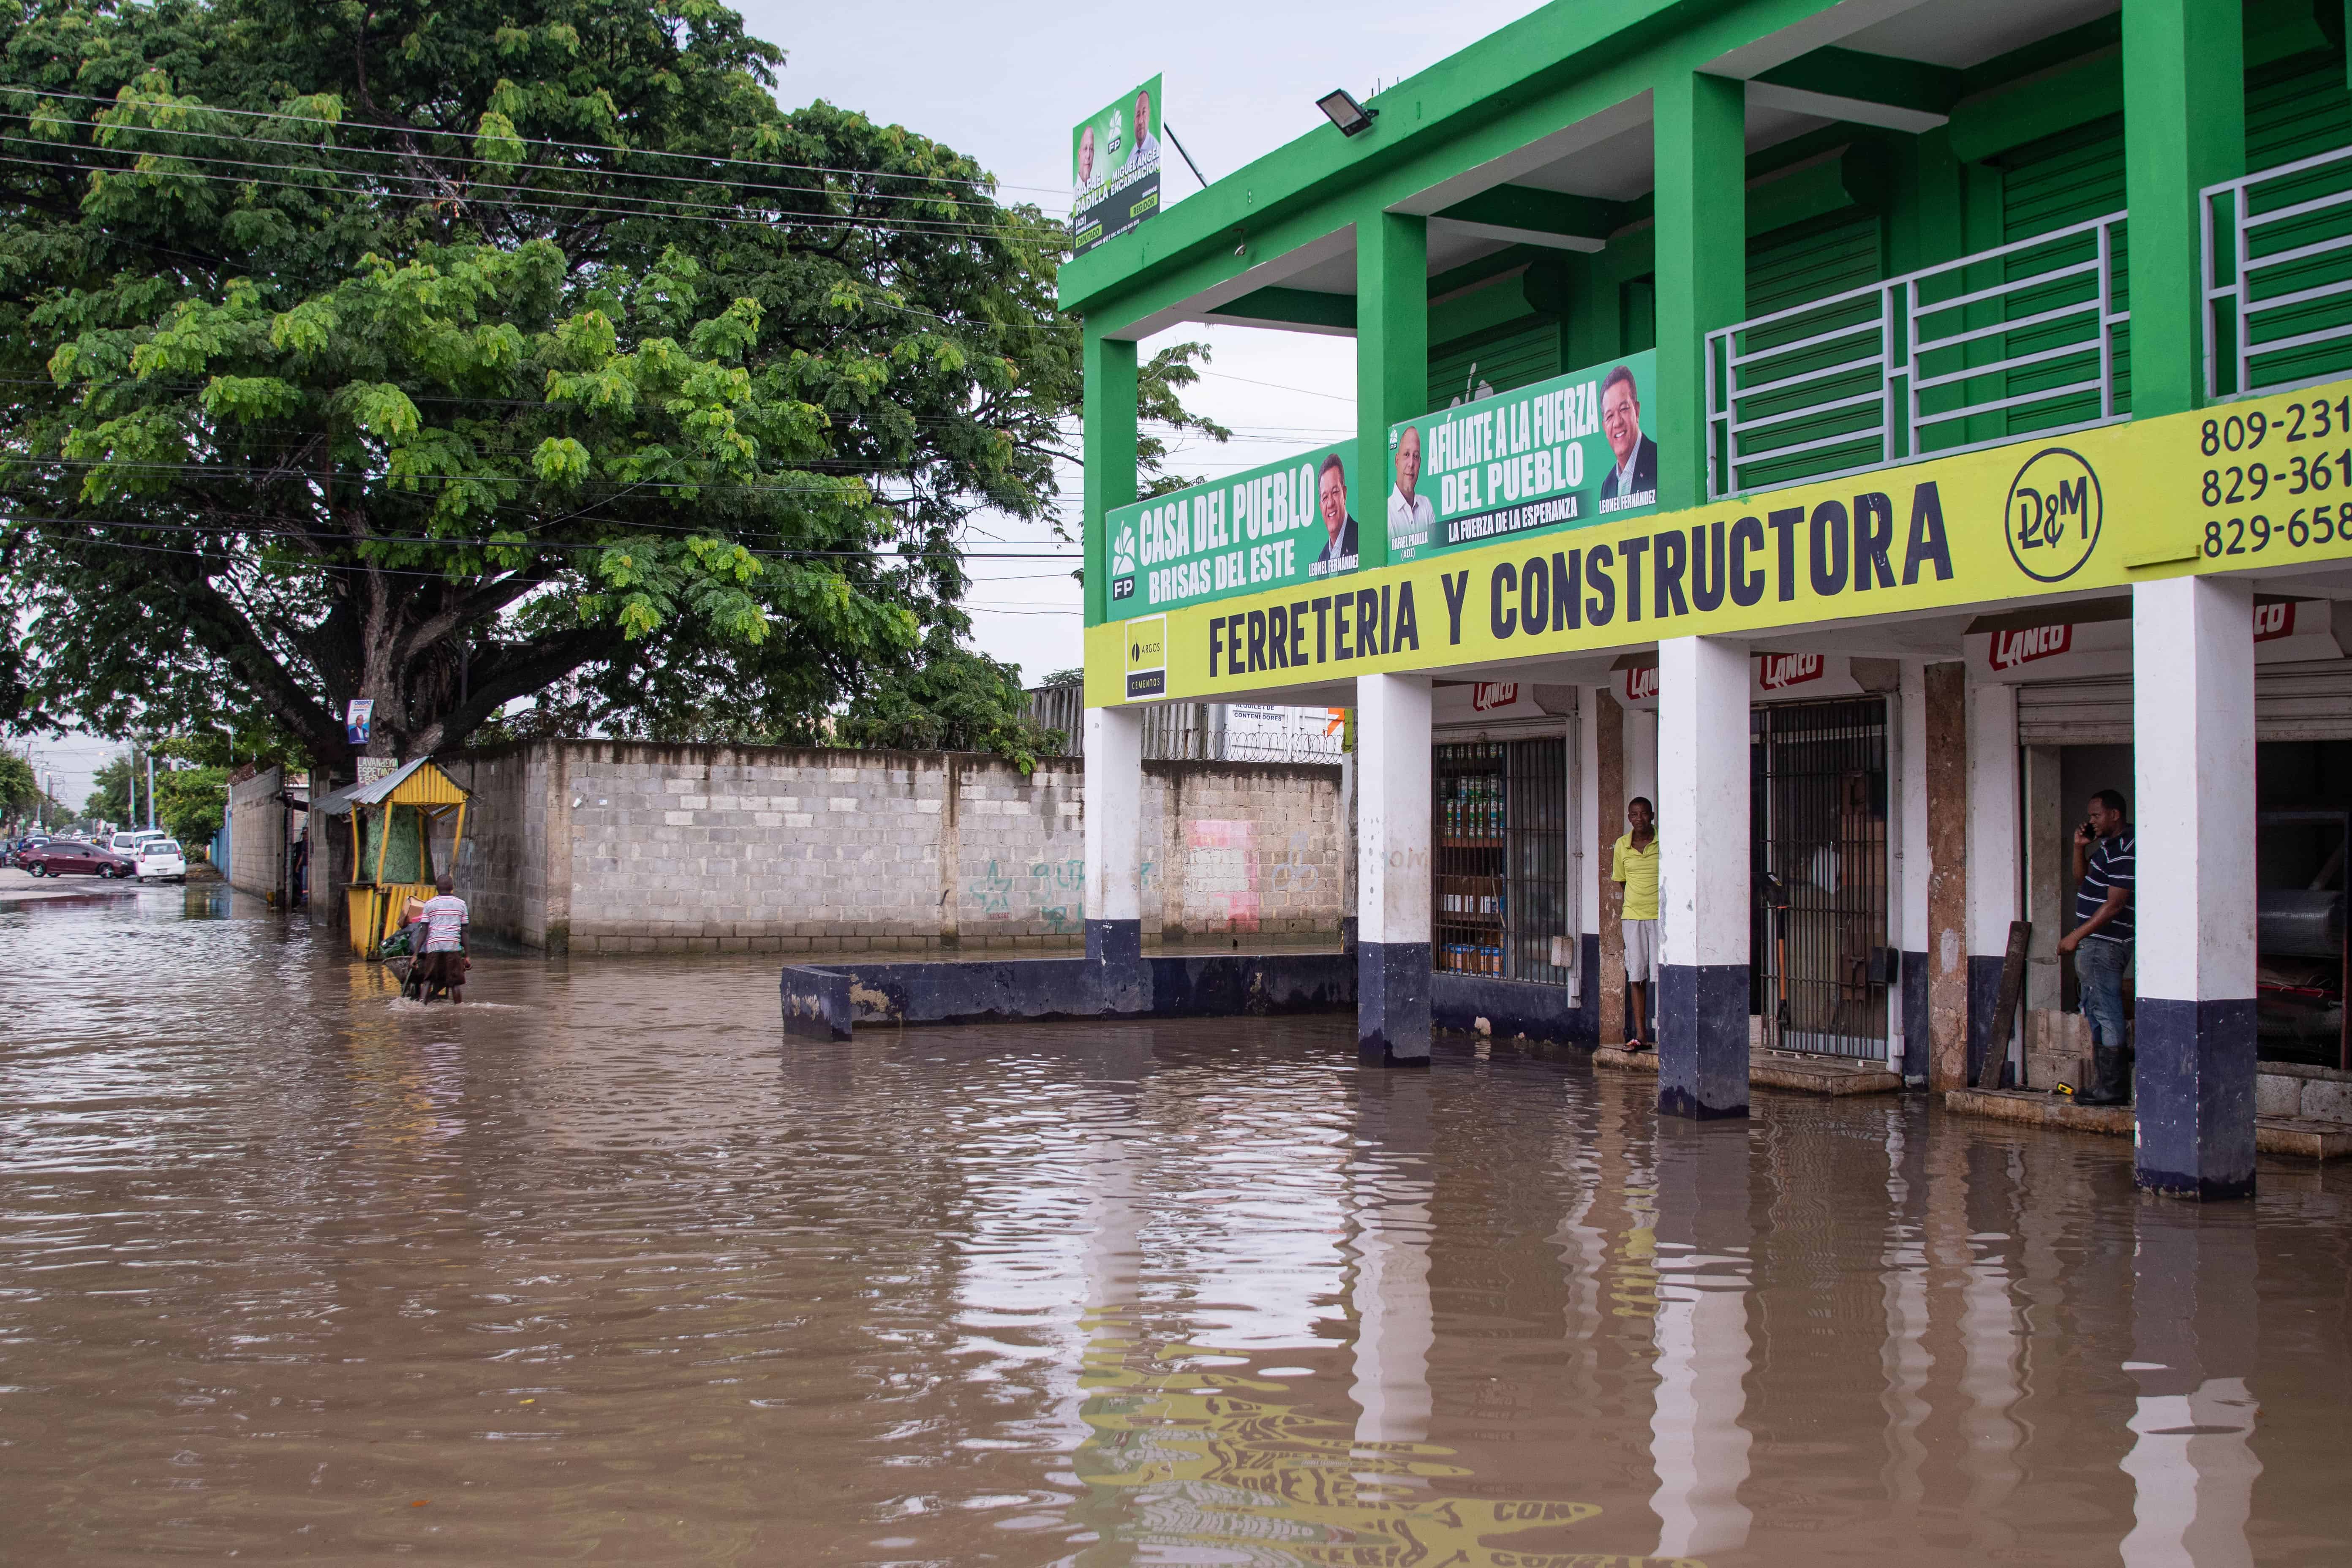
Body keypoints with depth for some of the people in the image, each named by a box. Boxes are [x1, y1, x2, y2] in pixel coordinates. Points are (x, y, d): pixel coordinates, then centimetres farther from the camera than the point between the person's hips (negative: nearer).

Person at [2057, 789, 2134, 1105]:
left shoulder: (2125, 851, -18)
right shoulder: (2108, 845, 14)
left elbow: (2114, 904, -22)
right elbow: (2082, 876, 26)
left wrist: (2076, 936, -19)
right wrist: (2080, 847, 8)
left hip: (2105, 945, -11)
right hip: (2094, 943, 11)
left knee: (2107, 1014, -7)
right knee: (2096, 1012, 15)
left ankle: (2111, 1088, -4)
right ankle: (2109, 1084, 21)